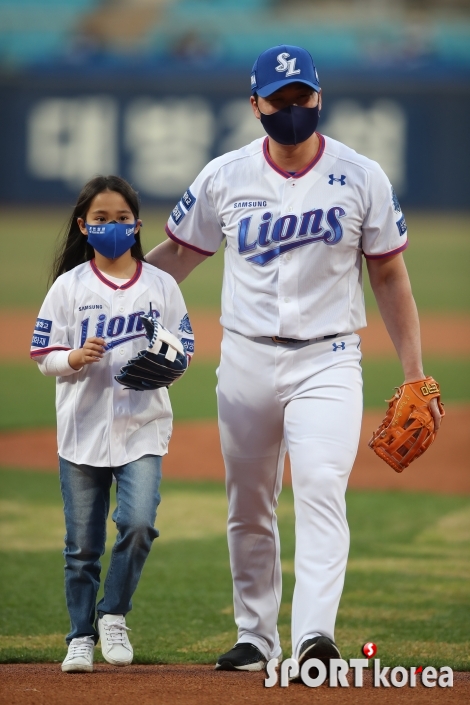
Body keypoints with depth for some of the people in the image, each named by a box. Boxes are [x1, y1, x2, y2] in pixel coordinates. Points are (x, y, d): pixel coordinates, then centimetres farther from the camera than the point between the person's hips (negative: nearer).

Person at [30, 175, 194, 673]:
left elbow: (183, 351, 6)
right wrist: (75, 358, -19)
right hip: (82, 428, 0)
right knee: (82, 545, 5)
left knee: (138, 523, -18)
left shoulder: (160, 285, 4)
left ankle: (114, 614, 3)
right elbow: (44, 357, 1)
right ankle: (81, 636, 19)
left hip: (143, 426, 0)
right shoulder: (69, 286, 2)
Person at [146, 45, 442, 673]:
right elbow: (176, 254, 11)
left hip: (327, 361, -3)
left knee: (321, 490, -21)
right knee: (248, 507, 8)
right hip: (246, 359, 3)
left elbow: (389, 275, 4)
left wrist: (414, 375, 0)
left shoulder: (362, 178, -1)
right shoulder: (225, 177, 1)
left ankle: (314, 633, -31)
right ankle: (257, 638, 21)